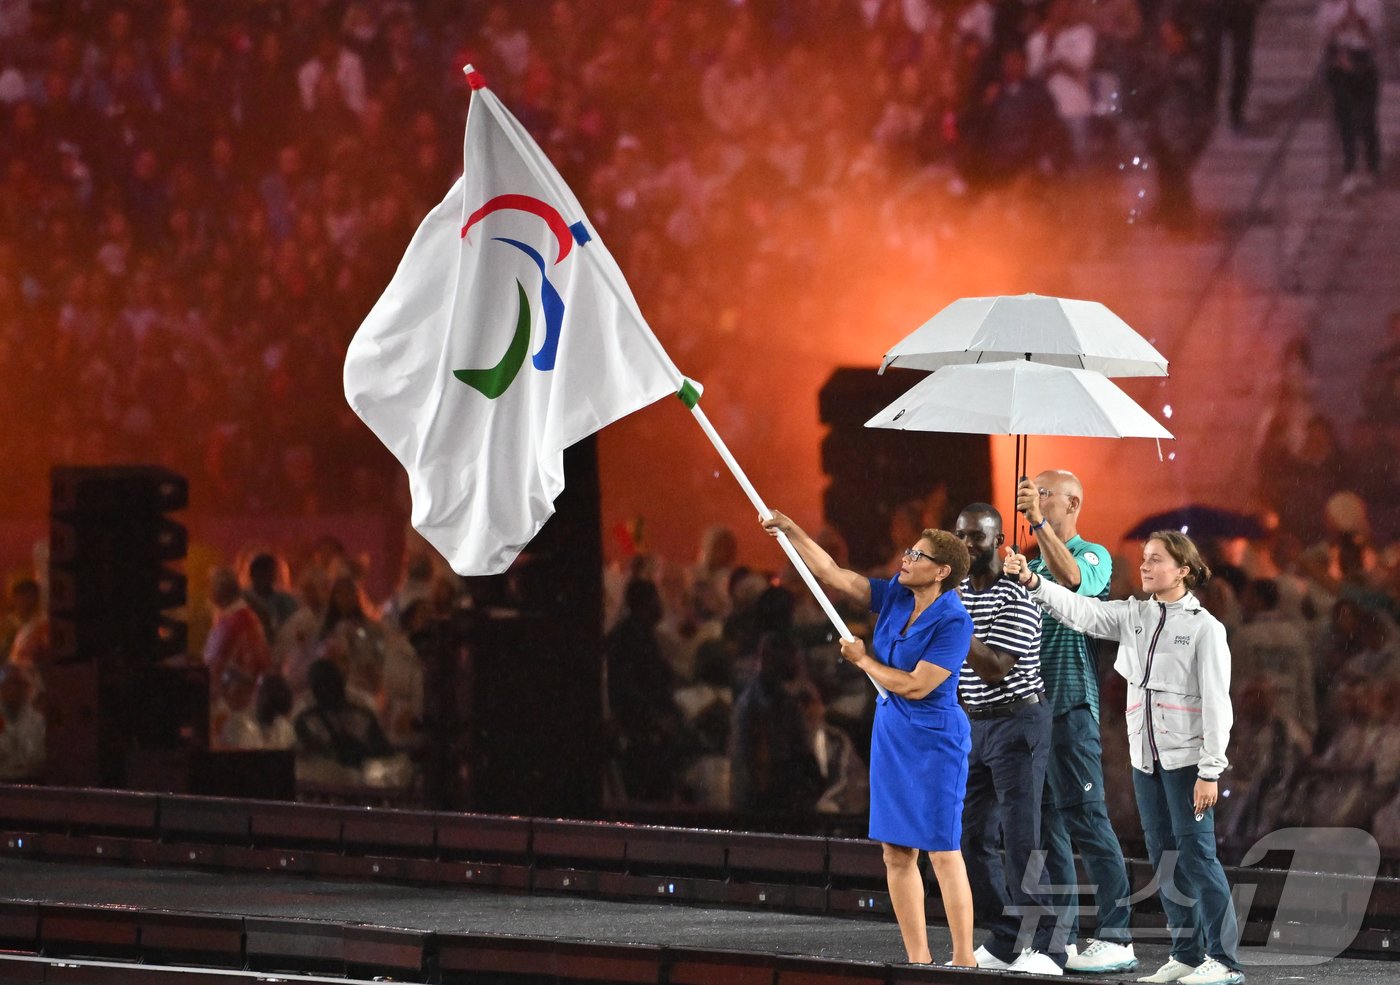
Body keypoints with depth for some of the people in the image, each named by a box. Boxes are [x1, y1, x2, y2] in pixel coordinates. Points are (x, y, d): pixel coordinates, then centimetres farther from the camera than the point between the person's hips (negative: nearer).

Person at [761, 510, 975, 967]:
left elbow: (916, 685, -19)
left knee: (943, 852, -8)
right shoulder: (896, 597, 5)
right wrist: (792, 531, 4)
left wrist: (863, 660, -7)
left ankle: (963, 960, -7)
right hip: (891, 735, 8)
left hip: (934, 741, -8)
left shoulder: (953, 621, -17)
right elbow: (834, 575, 10)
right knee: (897, 853, 8)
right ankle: (918, 959, 12)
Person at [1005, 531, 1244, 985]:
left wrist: (1210, 771, -15)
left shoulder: (1204, 628, -8)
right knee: (1164, 860, 9)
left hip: (1186, 758, -7)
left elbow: (1217, 704, -10)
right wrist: (1031, 581, -17)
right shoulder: (1133, 616, 9)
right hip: (1147, 759, 7)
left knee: (1196, 855, -8)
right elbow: (1080, 610, -1)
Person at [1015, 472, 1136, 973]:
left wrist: (1039, 521, -30)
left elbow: (1072, 579, -25)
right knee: (1044, 824, 7)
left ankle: (1116, 937, -10)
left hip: (1070, 705, -8)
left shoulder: (1094, 556, -2)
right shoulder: (1033, 565, 21)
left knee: (1085, 819, -10)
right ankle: (1060, 937, 11)